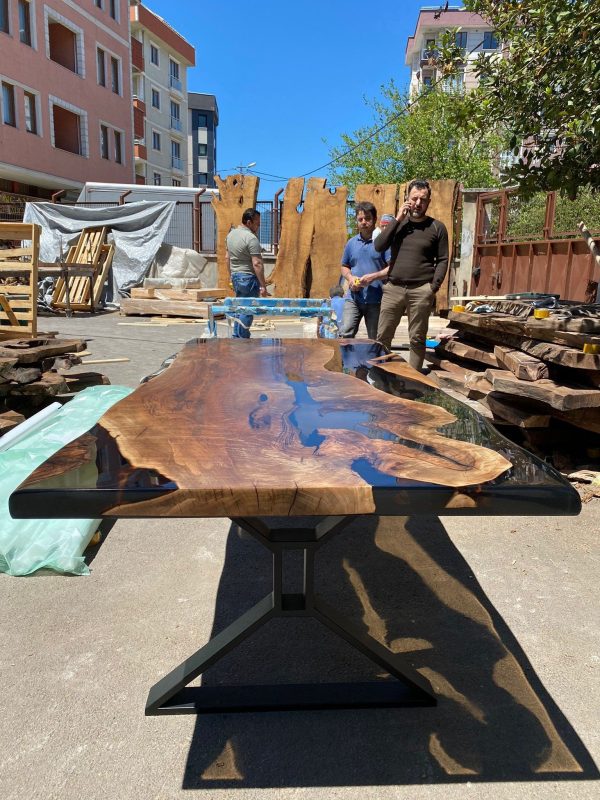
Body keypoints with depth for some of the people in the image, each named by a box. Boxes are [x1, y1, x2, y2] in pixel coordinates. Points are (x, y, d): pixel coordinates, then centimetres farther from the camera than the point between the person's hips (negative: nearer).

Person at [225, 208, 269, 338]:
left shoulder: (231, 234, 11)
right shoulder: (251, 238, -17)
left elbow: (227, 258, 18)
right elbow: (257, 264, -21)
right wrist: (263, 285, -20)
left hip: (235, 277, 9)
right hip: (248, 278, -9)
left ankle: (236, 336, 21)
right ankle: (243, 339, 2)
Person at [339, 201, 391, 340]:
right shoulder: (351, 243, 13)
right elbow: (344, 266, 23)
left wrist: (374, 276, -20)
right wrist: (350, 277, 1)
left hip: (376, 300, -3)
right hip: (353, 297, 3)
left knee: (375, 339, 7)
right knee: (345, 334, -11)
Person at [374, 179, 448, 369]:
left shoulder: (437, 227, 5)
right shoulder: (398, 223, 13)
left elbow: (442, 260, 2)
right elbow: (378, 246, 0)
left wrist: (433, 287, -10)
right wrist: (397, 220, -4)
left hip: (421, 291, -2)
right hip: (393, 288, 3)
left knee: (417, 339, 3)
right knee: (382, 336, 3)